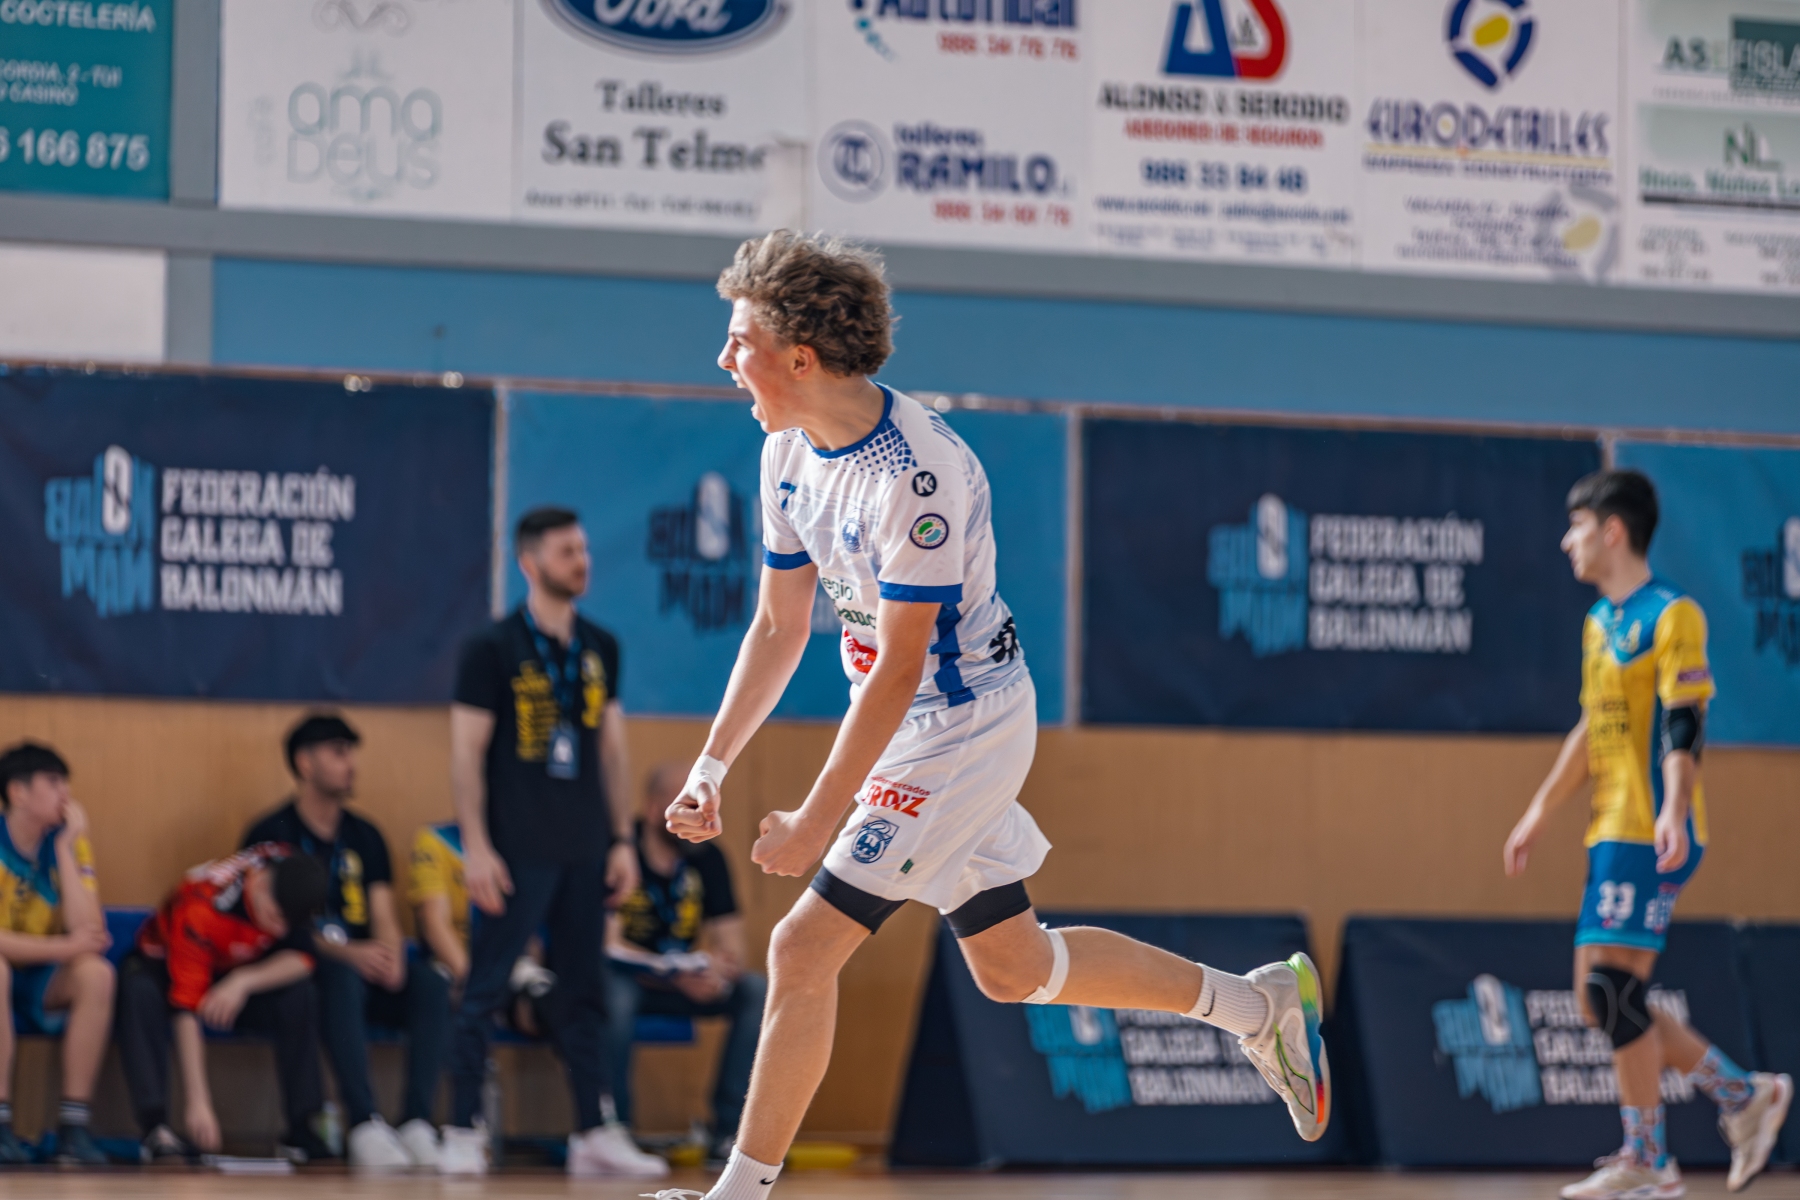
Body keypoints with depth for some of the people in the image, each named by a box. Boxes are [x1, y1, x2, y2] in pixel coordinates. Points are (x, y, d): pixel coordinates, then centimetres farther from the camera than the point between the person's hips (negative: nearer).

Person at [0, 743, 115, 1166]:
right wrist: (63, 947, -24)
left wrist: (66, 849, -20)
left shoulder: (68, 842, -4)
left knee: (96, 972, -27)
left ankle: (73, 1124, -24)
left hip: (44, 987, 3)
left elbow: (89, 931, -18)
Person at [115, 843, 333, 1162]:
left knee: (297, 993, -25)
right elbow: (187, 1006, -39)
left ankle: (302, 1127, -20)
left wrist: (243, 981, -40)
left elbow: (301, 957, -21)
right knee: (140, 992, -38)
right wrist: (198, 1102, -45)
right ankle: (155, 1127, -41)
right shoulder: (200, 906, -37)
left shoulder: (292, 873, -23)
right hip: (166, 968, -4)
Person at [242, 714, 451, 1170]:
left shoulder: (364, 836, 17)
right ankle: (365, 1127, -46)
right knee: (343, 979, -39)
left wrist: (391, 954, -17)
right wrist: (347, 953, -26)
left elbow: (384, 917, 9)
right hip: (299, 972, -5)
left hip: (363, 965, 5)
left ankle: (417, 1124, -34)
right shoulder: (271, 836, -1)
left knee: (433, 986, -24)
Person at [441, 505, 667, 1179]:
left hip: (584, 851, 5)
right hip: (517, 849, -5)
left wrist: (622, 839, 11)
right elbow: (466, 752, -7)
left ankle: (594, 1136, 11)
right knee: (484, 991, -4)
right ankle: (463, 1134, 0)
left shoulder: (600, 649, 11)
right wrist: (476, 845, -14)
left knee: (586, 994, 7)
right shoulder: (493, 650, -5)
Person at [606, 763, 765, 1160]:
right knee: (614, 994, -39)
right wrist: (675, 975, -36)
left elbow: (730, 945, 0)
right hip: (626, 978, -5)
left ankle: (730, 1129, -19)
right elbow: (609, 946, -21)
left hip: (687, 979, 5)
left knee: (758, 991, -18)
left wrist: (720, 967, -25)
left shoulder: (706, 859, 1)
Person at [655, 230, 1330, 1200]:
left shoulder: (917, 475, -28)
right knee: (1012, 967, 17)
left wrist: (816, 822, -23)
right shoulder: (790, 452, 0)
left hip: (963, 728, -9)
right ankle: (1261, 1003, 31)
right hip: (908, 729, 9)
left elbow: (898, 670, -25)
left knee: (803, 950, -12)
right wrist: (711, 767, 4)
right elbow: (778, 626, 9)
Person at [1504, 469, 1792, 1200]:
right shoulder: (1599, 621, 17)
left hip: (1652, 836, -9)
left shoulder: (1671, 616, -9)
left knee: (1614, 986, -11)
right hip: (1612, 834, 9)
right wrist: (1542, 810, 25)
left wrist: (1674, 810, -29)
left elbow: (1683, 725, -17)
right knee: (1601, 998, 6)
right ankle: (1745, 1096, 14)